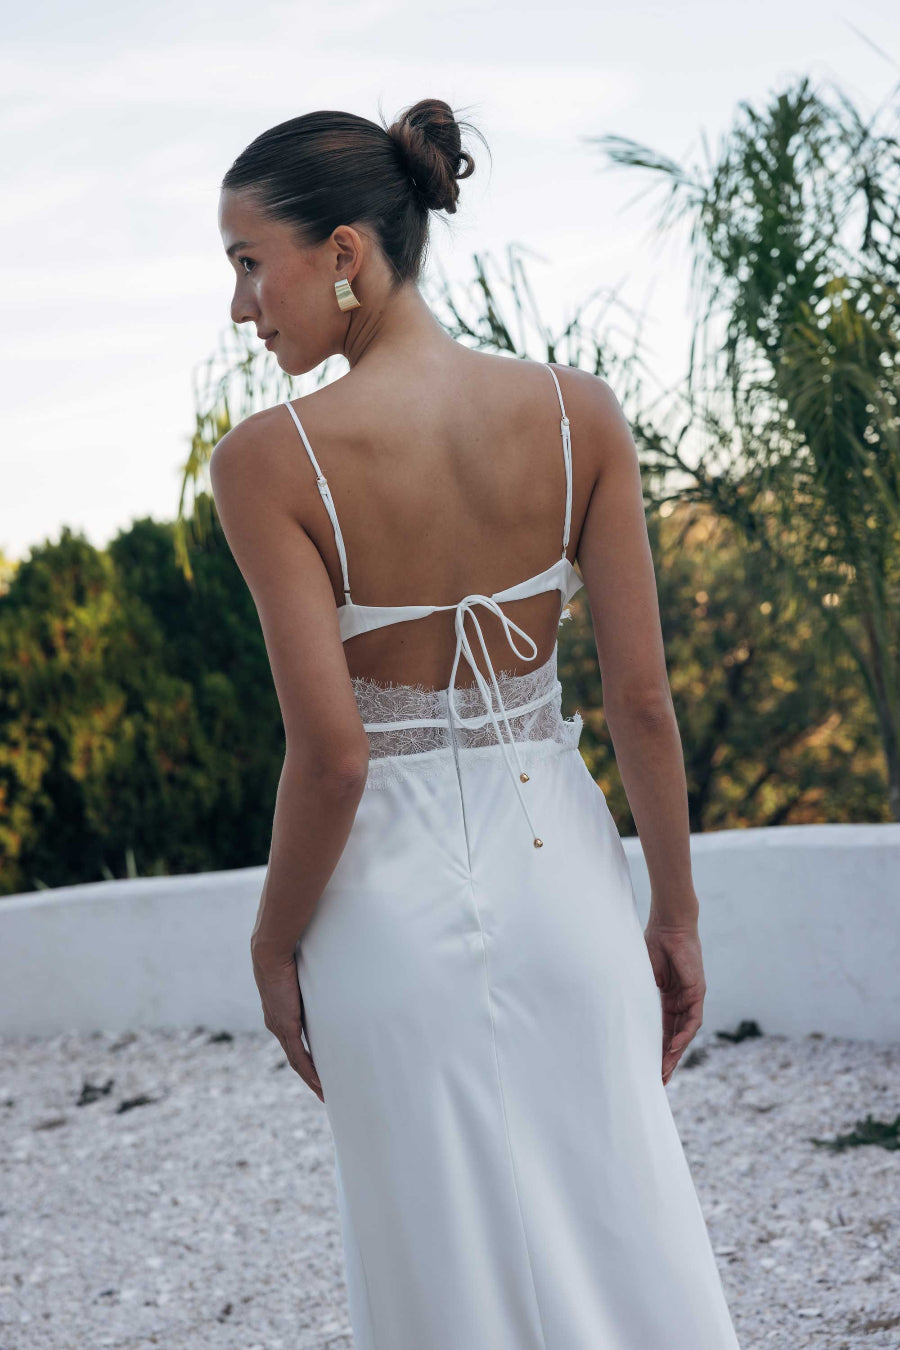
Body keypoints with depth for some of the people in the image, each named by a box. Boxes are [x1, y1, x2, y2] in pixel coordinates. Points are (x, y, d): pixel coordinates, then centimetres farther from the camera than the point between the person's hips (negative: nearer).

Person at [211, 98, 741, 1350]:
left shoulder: (270, 459, -15)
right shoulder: (578, 413, -6)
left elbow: (331, 757, -17)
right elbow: (643, 699, -5)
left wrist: (275, 946, -2)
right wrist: (676, 913, 6)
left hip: (391, 903, -2)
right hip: (558, 869, 3)